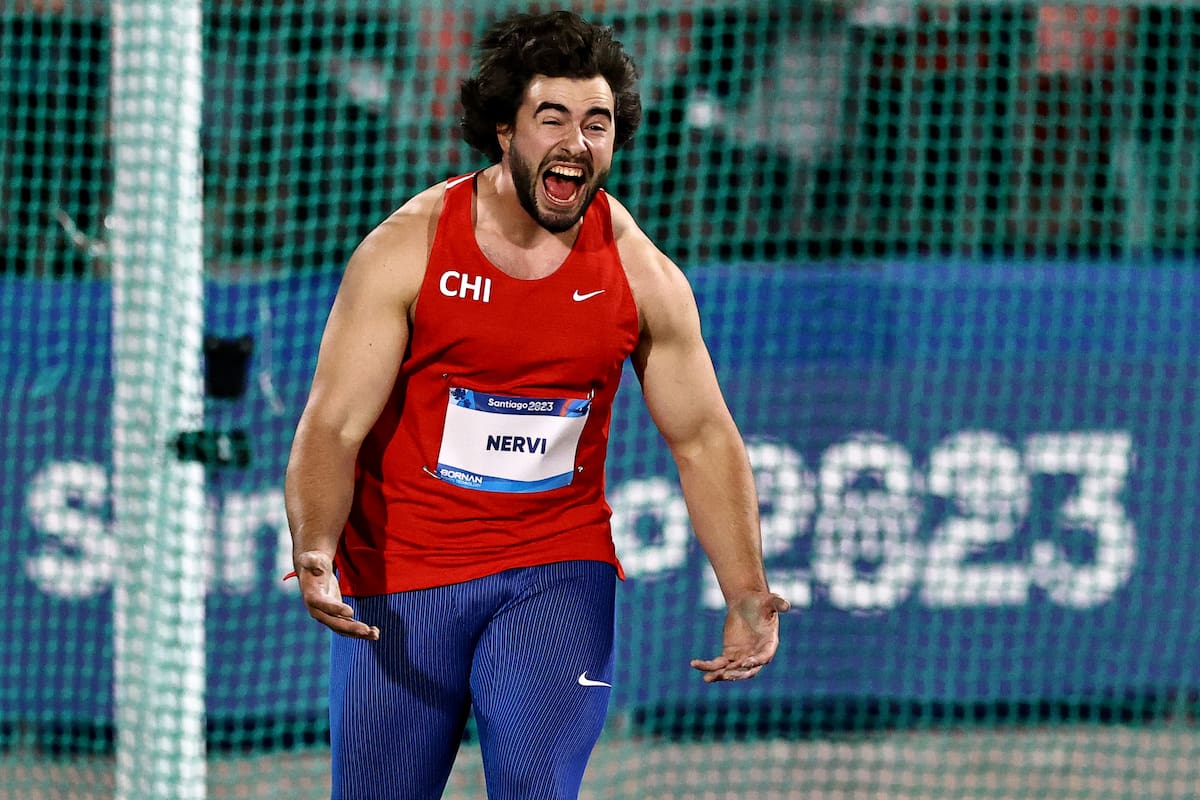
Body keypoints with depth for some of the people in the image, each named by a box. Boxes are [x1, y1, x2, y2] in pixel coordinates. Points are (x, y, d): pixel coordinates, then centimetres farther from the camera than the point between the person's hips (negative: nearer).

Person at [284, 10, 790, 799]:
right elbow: (332, 428, -14)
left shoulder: (642, 275, -4)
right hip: (401, 579, -1)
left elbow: (704, 440, 3)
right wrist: (315, 555, -31)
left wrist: (746, 597, -7)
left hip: (557, 571, 1)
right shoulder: (407, 251, -11)